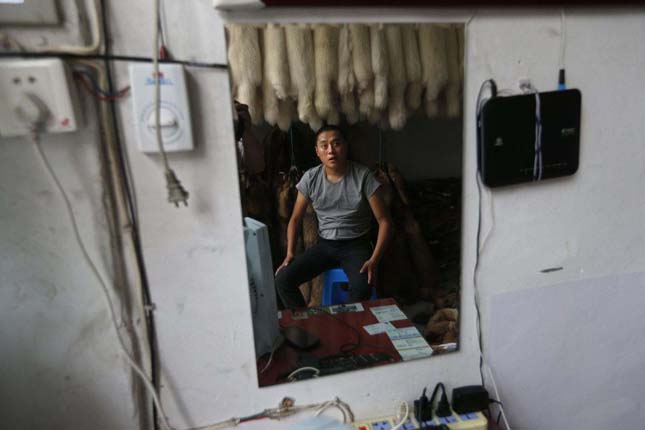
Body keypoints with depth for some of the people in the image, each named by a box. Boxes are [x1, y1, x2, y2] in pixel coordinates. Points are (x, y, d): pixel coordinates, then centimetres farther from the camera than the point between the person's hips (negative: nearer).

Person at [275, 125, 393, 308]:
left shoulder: (363, 176, -13)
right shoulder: (310, 178, -4)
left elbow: (384, 221, -11)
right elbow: (295, 219, 6)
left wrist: (374, 259, -23)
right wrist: (290, 253, -6)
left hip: (356, 245, -3)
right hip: (324, 245, 3)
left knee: (362, 289, -33)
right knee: (282, 279, -15)